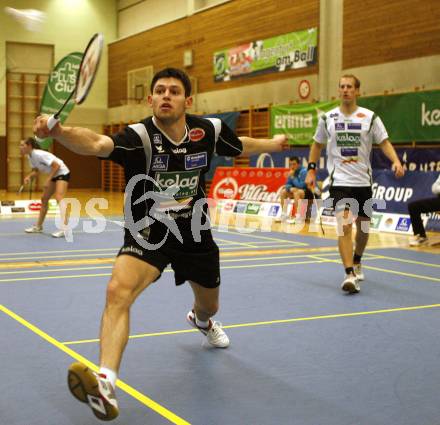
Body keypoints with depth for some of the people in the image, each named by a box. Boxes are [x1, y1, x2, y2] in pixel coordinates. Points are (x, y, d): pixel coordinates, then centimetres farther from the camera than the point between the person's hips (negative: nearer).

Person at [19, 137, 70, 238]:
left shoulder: (39, 154, -27)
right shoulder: (30, 157, -1)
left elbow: (57, 166, -26)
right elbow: (36, 170, 10)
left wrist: (48, 179, -27)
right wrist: (29, 177, -10)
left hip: (62, 172, -10)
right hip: (53, 175, 10)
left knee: (59, 198, -25)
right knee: (44, 199, 14)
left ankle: (64, 228, -35)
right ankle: (38, 226, 27)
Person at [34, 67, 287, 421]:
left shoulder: (208, 130, -11)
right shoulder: (139, 136, -23)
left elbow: (239, 146, 13)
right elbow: (97, 143, -44)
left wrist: (273, 144, 28)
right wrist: (58, 131, -63)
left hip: (195, 234, 4)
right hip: (147, 233, -4)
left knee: (209, 307, 24)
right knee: (118, 291, -32)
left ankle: (201, 320, 65)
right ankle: (106, 385, -35)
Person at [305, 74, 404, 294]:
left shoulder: (370, 117, -1)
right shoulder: (328, 118, 2)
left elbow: (384, 142, -4)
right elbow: (317, 144, 14)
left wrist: (396, 161, -22)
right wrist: (311, 169, 8)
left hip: (363, 181, 2)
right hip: (339, 181, -2)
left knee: (363, 226, 13)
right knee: (344, 225, -17)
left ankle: (356, 263, 39)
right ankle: (349, 275, -19)